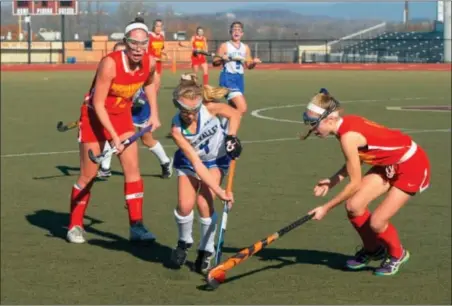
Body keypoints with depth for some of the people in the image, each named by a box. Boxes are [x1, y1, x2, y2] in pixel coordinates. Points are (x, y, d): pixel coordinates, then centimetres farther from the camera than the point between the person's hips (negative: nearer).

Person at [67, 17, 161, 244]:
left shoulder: (149, 63, -14)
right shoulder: (110, 64, -31)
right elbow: (98, 103, -27)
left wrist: (154, 113, 8)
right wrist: (114, 136, -30)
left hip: (122, 115, 5)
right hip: (95, 116, -5)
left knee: (132, 169, -5)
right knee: (88, 175, 3)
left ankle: (136, 226, -1)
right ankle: (75, 226, 19)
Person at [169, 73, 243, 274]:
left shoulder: (209, 108, -27)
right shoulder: (177, 129, -29)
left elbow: (235, 114, -7)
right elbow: (196, 163, -29)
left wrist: (231, 137, -24)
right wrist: (218, 190, -33)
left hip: (216, 160, 0)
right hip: (188, 163, 0)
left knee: (204, 203, -17)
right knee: (185, 205, -15)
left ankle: (206, 250, 4)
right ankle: (184, 242, 18)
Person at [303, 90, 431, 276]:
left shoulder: (347, 137, -30)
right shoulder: (347, 124, -5)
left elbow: (355, 184, -25)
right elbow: (355, 161, 9)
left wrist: (326, 208, -17)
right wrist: (333, 181, -5)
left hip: (412, 165, -8)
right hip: (389, 164, 8)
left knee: (376, 222, -10)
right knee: (353, 205, -3)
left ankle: (397, 254, 21)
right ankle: (372, 249, 22)